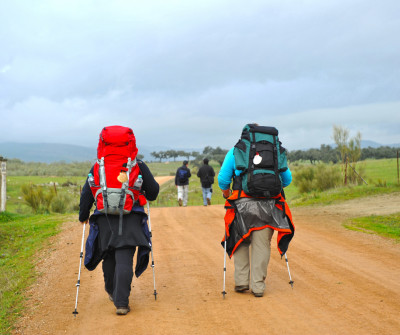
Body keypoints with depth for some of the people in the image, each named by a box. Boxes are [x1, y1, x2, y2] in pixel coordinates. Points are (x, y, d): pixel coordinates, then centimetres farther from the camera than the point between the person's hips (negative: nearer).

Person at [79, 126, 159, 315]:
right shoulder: (138, 166, 3)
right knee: (125, 261, -4)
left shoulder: (97, 167, 4)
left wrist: (83, 216, 16)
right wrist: (146, 196, 31)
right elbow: (153, 190, 8)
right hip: (130, 220, -1)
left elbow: (87, 194, 4)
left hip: (105, 219, 2)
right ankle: (121, 303, -11)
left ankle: (112, 292, 36)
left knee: (109, 258, 19)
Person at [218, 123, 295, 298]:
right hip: (268, 205, 1)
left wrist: (226, 194, 21)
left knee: (240, 242, 17)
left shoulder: (235, 151, 7)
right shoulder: (277, 150, 13)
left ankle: (241, 281, 14)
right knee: (262, 245, 9)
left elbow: (222, 179, 3)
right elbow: (287, 179, 18)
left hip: (243, 204, -1)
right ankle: (258, 286, 10)